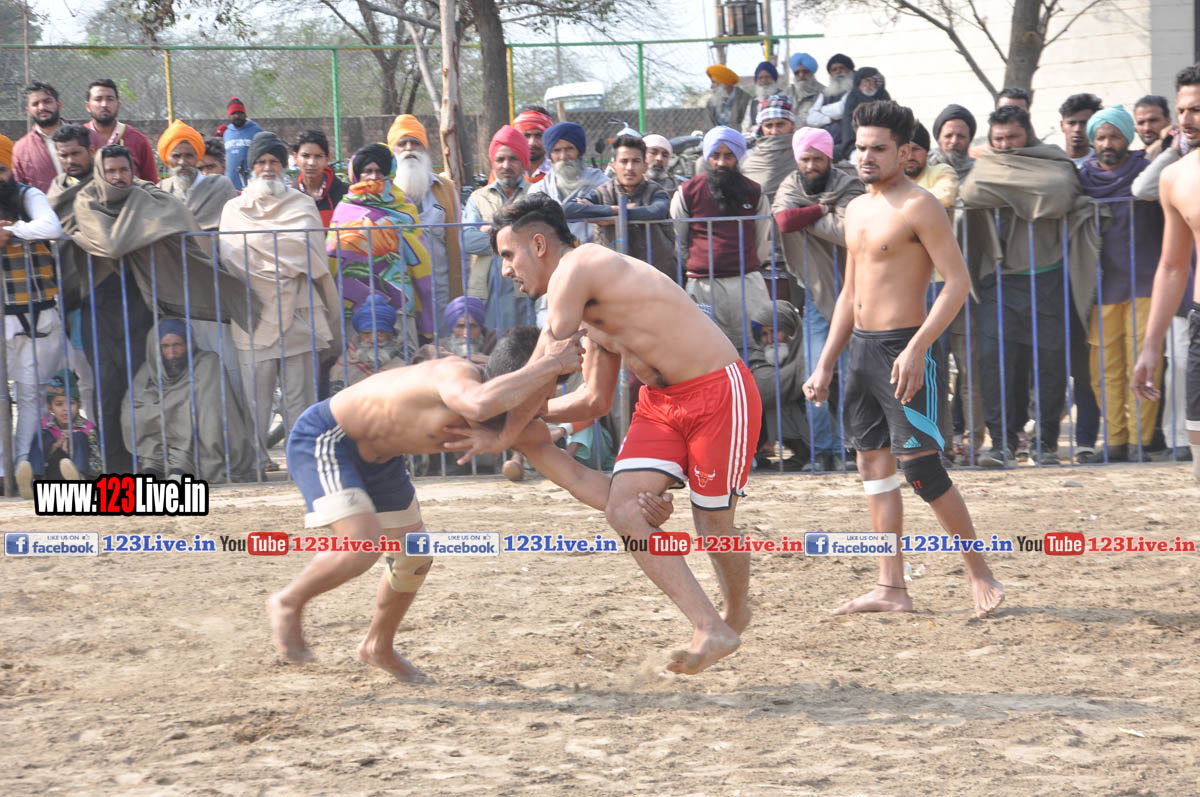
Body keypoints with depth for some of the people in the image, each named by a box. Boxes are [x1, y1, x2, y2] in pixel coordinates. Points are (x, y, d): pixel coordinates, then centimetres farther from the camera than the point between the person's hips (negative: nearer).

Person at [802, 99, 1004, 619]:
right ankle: (891, 588, 10)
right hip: (861, 346, 9)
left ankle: (981, 575, 1)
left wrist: (917, 348, -24)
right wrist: (825, 366, 18)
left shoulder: (918, 207, -11)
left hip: (901, 349, -9)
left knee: (920, 466, -10)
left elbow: (958, 281, -17)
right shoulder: (857, 211, 15)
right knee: (873, 463, 7)